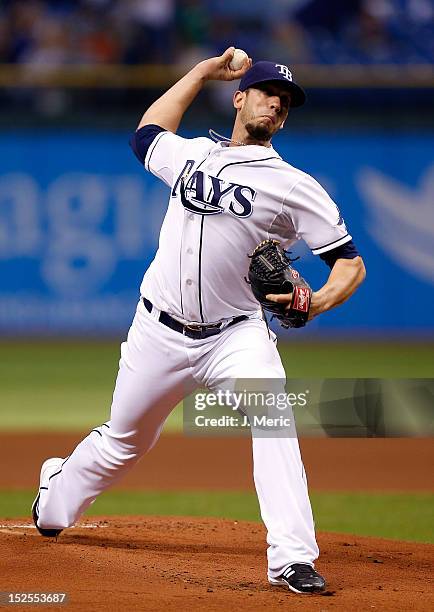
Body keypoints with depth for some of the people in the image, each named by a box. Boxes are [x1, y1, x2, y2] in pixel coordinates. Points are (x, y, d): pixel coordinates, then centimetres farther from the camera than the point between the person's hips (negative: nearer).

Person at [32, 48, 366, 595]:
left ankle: (293, 559, -31)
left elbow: (350, 262, -5)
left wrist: (317, 303, -26)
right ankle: (56, 502, 45)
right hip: (159, 334, 3)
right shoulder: (191, 155, 9)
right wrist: (203, 72, 27)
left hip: (236, 336, -3)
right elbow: (148, 131, 32)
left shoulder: (294, 185, -4)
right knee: (125, 441, 16)